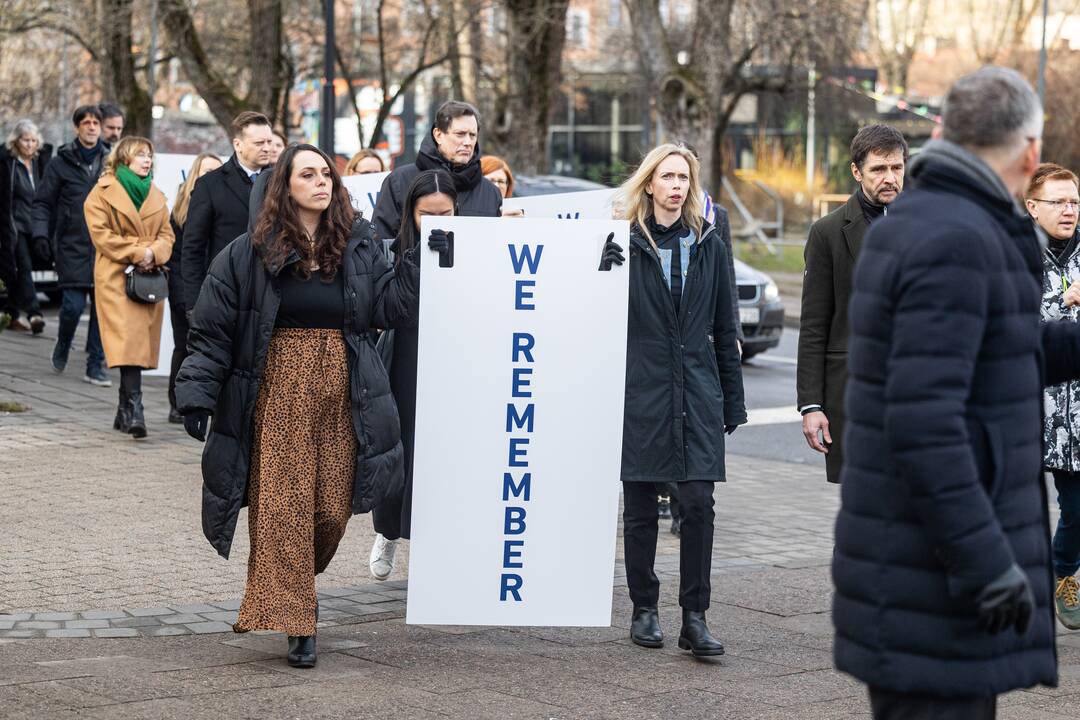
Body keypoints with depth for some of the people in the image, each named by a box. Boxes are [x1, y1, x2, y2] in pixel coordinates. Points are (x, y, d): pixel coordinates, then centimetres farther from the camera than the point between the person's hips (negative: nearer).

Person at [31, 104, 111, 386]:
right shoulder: (62, 163, 3)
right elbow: (43, 202, 5)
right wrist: (40, 233, -8)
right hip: (72, 247, -2)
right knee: (73, 305, -8)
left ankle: (96, 366, 9)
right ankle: (63, 347, 22)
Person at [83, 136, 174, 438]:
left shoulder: (155, 195, 20)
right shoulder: (103, 192, 1)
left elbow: (167, 234, 16)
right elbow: (100, 233, -7)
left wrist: (154, 253, -6)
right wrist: (136, 253, -12)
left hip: (149, 276, 6)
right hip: (116, 275, -5)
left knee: (140, 342, 4)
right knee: (127, 340, -18)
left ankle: (124, 413, 14)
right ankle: (134, 411, -26)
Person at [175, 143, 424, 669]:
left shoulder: (359, 246, 9)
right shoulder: (250, 254, 0)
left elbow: (391, 307, 4)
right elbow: (212, 330, 1)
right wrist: (197, 397, -5)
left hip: (342, 396, 3)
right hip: (279, 394, -2)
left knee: (333, 507, 1)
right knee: (282, 507, -5)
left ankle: (297, 582, 29)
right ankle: (295, 624, -1)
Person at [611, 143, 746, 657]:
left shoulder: (709, 246, 10)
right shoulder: (625, 245, 2)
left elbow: (724, 330, 13)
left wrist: (733, 403, 11)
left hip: (697, 394, 1)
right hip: (641, 392, -1)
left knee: (698, 504, -7)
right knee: (640, 508, 5)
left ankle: (695, 619, -3)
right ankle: (644, 609, 17)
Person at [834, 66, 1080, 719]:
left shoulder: (912, 226, 12)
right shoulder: (955, 242, -19)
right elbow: (922, 419, -26)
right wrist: (986, 563, -24)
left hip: (907, 553, 10)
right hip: (935, 569, -10)